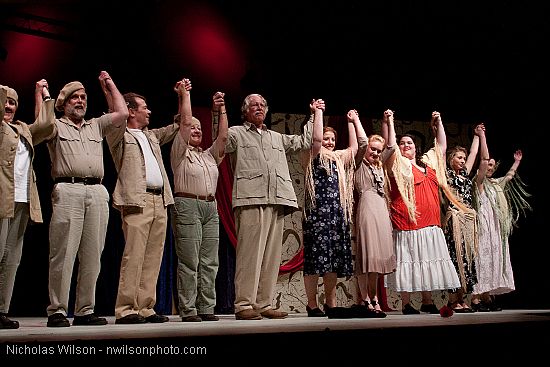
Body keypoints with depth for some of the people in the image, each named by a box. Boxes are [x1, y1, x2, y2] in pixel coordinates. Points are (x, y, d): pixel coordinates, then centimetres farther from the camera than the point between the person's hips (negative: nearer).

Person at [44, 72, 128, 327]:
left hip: (97, 192, 4)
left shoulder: (96, 126, 26)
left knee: (92, 256, 2)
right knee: (63, 254, -7)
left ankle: (85, 311, 8)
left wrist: (110, 84, 26)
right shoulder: (56, 127, 15)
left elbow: (122, 113, 18)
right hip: (68, 190, -4)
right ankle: (57, 311, -2)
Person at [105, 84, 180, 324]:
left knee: (153, 258, 5)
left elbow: (177, 126, 33)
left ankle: (146, 308, 9)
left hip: (160, 202, 7)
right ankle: (125, 310, -6)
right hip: (137, 201, -7)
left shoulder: (152, 136, 25)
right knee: (134, 257, -10)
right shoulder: (120, 136, 5)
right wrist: (108, 87, -10)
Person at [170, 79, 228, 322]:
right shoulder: (180, 152, 6)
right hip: (187, 206, -6)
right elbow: (185, 121, -2)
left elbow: (223, 136, 12)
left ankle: (206, 309, 7)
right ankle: (188, 311, -4)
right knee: (189, 262, -8)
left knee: (209, 262, 3)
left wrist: (221, 109, 14)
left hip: (211, 208, 6)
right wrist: (184, 94, 4)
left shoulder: (209, 156, 23)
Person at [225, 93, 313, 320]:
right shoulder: (235, 134, 12)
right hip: (250, 200, -6)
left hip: (276, 201, 6)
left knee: (271, 255, 4)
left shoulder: (277, 138, 30)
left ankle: (263, 304, 10)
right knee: (250, 253, -11)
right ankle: (243, 305, -8)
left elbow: (304, 142, 34)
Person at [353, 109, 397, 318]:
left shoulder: (379, 165, 23)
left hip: (381, 208, 7)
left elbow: (392, 146, 21)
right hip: (367, 206, -7)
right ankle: (371, 299, -7)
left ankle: (370, 298, 7)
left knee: (378, 253, 3)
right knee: (369, 252, -10)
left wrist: (388, 122, 23)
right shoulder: (360, 163, 5)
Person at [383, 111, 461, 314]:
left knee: (428, 262, 9)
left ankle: (428, 301, 18)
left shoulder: (429, 162, 18)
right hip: (407, 222, -6)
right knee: (409, 261, -4)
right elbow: (389, 145, -9)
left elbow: (442, 146, 27)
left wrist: (438, 123, 24)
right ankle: (406, 304, 1)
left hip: (430, 223, 6)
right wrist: (388, 122, -9)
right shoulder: (397, 163, 3)